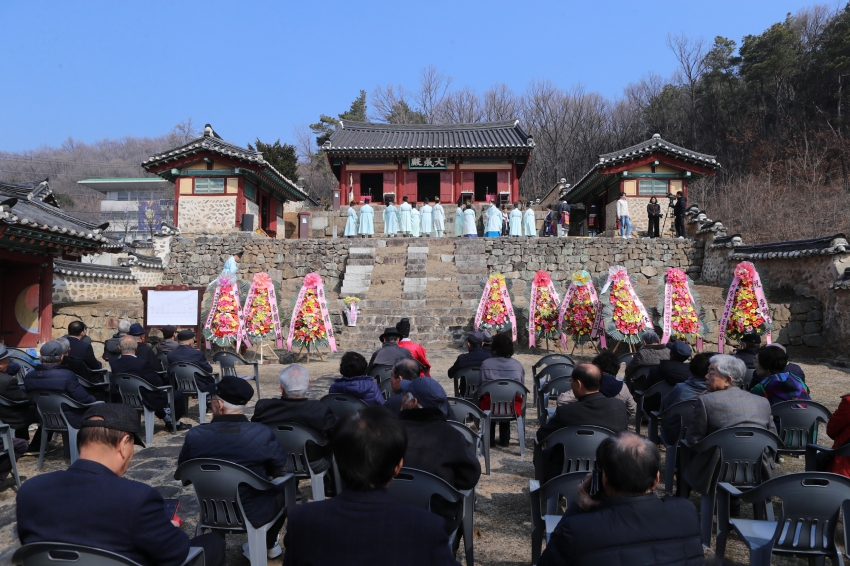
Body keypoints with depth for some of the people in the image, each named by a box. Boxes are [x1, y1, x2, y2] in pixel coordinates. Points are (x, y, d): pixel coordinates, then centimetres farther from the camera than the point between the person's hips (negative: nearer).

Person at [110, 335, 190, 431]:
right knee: (178, 394, 10)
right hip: (147, 401, -7)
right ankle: (175, 422, 30)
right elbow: (157, 383, -20)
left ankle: (168, 420, 44)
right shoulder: (142, 363, -27)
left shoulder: (114, 364, -10)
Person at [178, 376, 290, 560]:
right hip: (254, 513, -2)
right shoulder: (262, 434, -24)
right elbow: (280, 470, -7)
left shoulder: (194, 435, -19)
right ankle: (267, 544, 37)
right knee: (284, 487, 26)